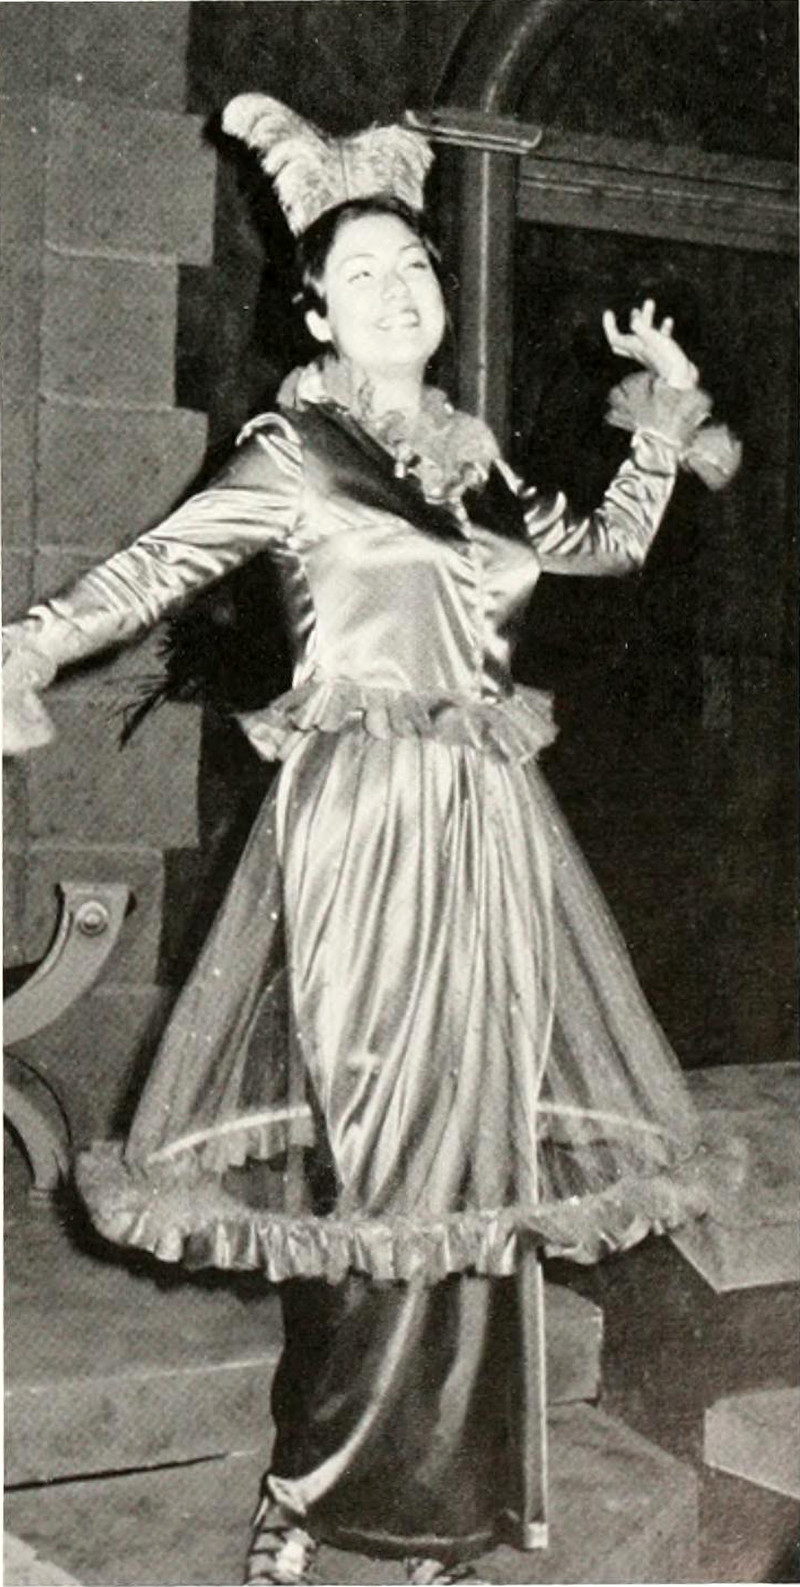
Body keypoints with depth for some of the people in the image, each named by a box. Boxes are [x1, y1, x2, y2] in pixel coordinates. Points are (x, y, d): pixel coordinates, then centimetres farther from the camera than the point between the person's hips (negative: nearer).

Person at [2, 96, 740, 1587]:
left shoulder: (471, 453, 15)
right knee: (389, 1161, -6)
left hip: (488, 832, 6)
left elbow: (603, 545, 28)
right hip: (366, 829, -6)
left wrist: (660, 425, 21)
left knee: (476, 1150, 8)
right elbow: (154, 567, -10)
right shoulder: (291, 450, -2)